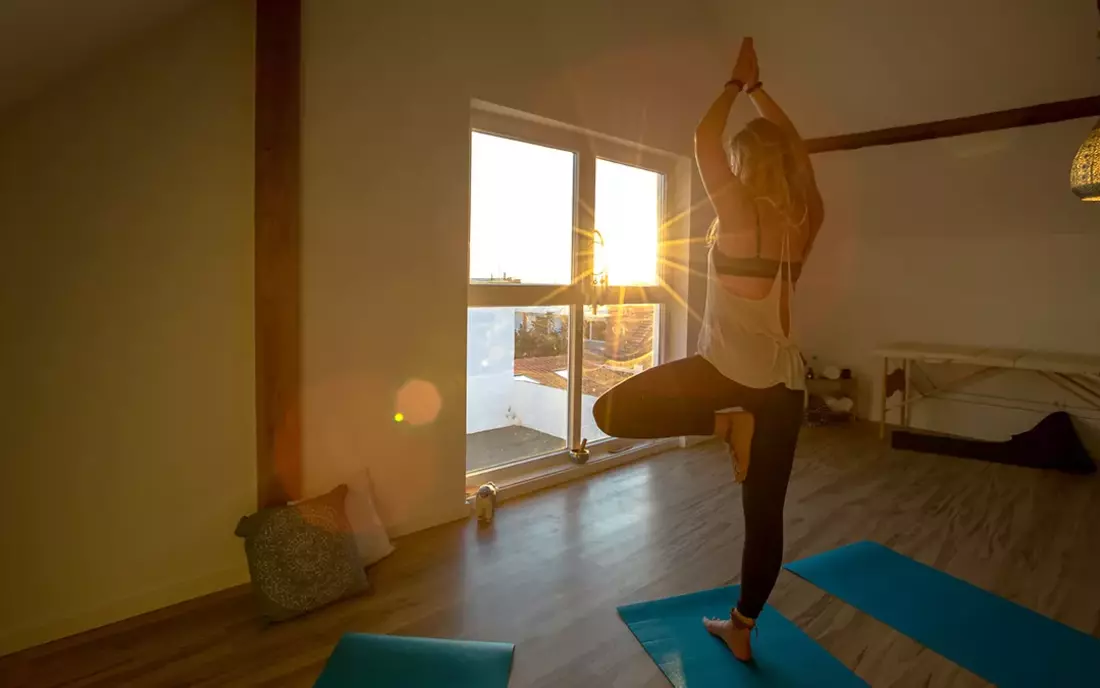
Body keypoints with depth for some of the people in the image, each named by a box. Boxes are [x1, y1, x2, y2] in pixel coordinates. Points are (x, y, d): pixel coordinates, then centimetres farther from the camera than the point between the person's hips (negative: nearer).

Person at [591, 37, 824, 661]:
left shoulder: (739, 210, -8)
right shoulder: (806, 217, 5)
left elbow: (705, 139, 6)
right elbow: (797, 150, 22)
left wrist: (736, 84, 20)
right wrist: (758, 87, 27)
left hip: (728, 370, -7)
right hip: (786, 382, 7)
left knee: (611, 412, -1)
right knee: (765, 513, 14)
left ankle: (724, 423, -3)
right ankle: (742, 629, 29)